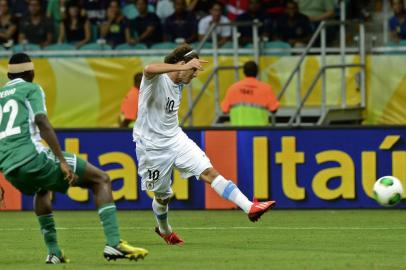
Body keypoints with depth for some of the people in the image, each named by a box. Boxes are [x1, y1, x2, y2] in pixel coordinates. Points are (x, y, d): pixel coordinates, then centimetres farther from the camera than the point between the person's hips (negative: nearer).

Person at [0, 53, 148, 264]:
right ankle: (113, 244, -13)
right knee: (101, 180, 4)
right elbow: (41, 122, -11)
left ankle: (53, 252, 29)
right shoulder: (31, 89, 7)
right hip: (32, 157, -6)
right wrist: (62, 161, -14)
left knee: (42, 190, 41)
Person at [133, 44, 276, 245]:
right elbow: (149, 69, -46)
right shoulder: (156, 79, -19)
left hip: (175, 138, 6)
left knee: (209, 171, -11)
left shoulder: (178, 84, 7)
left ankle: (250, 208, -20)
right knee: (163, 196, 9)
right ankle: (164, 230, 39)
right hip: (152, 146, -6)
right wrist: (185, 66, -52)